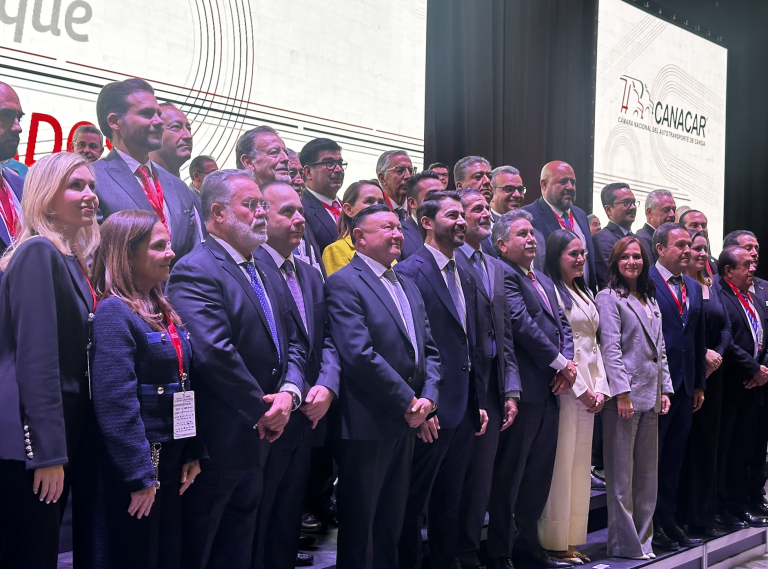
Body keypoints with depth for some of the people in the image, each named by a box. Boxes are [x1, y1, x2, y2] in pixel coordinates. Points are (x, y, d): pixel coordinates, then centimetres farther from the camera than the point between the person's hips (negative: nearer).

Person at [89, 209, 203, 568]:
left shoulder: (163, 311, 12)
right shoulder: (113, 313, -15)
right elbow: (116, 402, -20)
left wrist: (192, 454, 11)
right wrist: (140, 476, -20)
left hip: (170, 458, 8)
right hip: (135, 462, -8)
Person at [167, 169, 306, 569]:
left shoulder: (268, 277, 15)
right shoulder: (195, 272, -15)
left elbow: (291, 343, 14)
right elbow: (213, 353, -26)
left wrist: (290, 392, -7)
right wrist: (263, 409, -17)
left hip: (257, 440, 9)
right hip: (216, 443, -9)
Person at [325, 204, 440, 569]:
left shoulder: (409, 288, 16)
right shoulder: (344, 284, -11)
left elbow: (429, 349, 13)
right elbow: (360, 355, -21)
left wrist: (428, 398, -4)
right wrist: (408, 401, -16)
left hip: (407, 423, 8)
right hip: (368, 425, -8)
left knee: (391, 523, 17)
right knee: (359, 525, 4)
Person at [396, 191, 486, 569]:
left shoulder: (466, 277, 15)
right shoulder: (410, 272, -11)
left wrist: (480, 402, 14)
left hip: (465, 410, 8)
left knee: (449, 503, 17)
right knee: (413, 503, 4)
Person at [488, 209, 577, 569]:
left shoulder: (544, 281, 20)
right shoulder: (504, 276, -10)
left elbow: (562, 324, 18)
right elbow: (522, 324, -18)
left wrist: (567, 360, -1)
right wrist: (559, 363, -11)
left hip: (548, 390, 9)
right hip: (523, 389, -9)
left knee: (540, 473, 15)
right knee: (510, 474, -1)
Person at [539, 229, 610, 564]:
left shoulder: (585, 294, 18)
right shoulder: (551, 291, -8)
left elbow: (594, 343, 16)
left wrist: (600, 387, 5)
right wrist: (580, 388, -13)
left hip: (589, 389, 8)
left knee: (580, 463, 10)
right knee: (561, 461, -5)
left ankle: (572, 539, 16)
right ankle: (556, 543, 3)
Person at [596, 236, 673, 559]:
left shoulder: (651, 301, 18)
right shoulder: (608, 298, -4)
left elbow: (660, 348, 19)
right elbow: (610, 348, -12)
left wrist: (665, 389, 11)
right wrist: (622, 392, -18)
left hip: (650, 396, 8)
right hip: (624, 394, -8)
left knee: (647, 472, 11)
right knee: (621, 474, -2)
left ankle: (643, 540, 19)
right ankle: (624, 544, 4)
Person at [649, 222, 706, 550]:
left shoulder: (694, 288, 14)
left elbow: (699, 339, 17)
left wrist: (700, 384, 15)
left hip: (685, 387, 7)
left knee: (673, 460, 14)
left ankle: (667, 521, 23)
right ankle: (649, 526, 12)